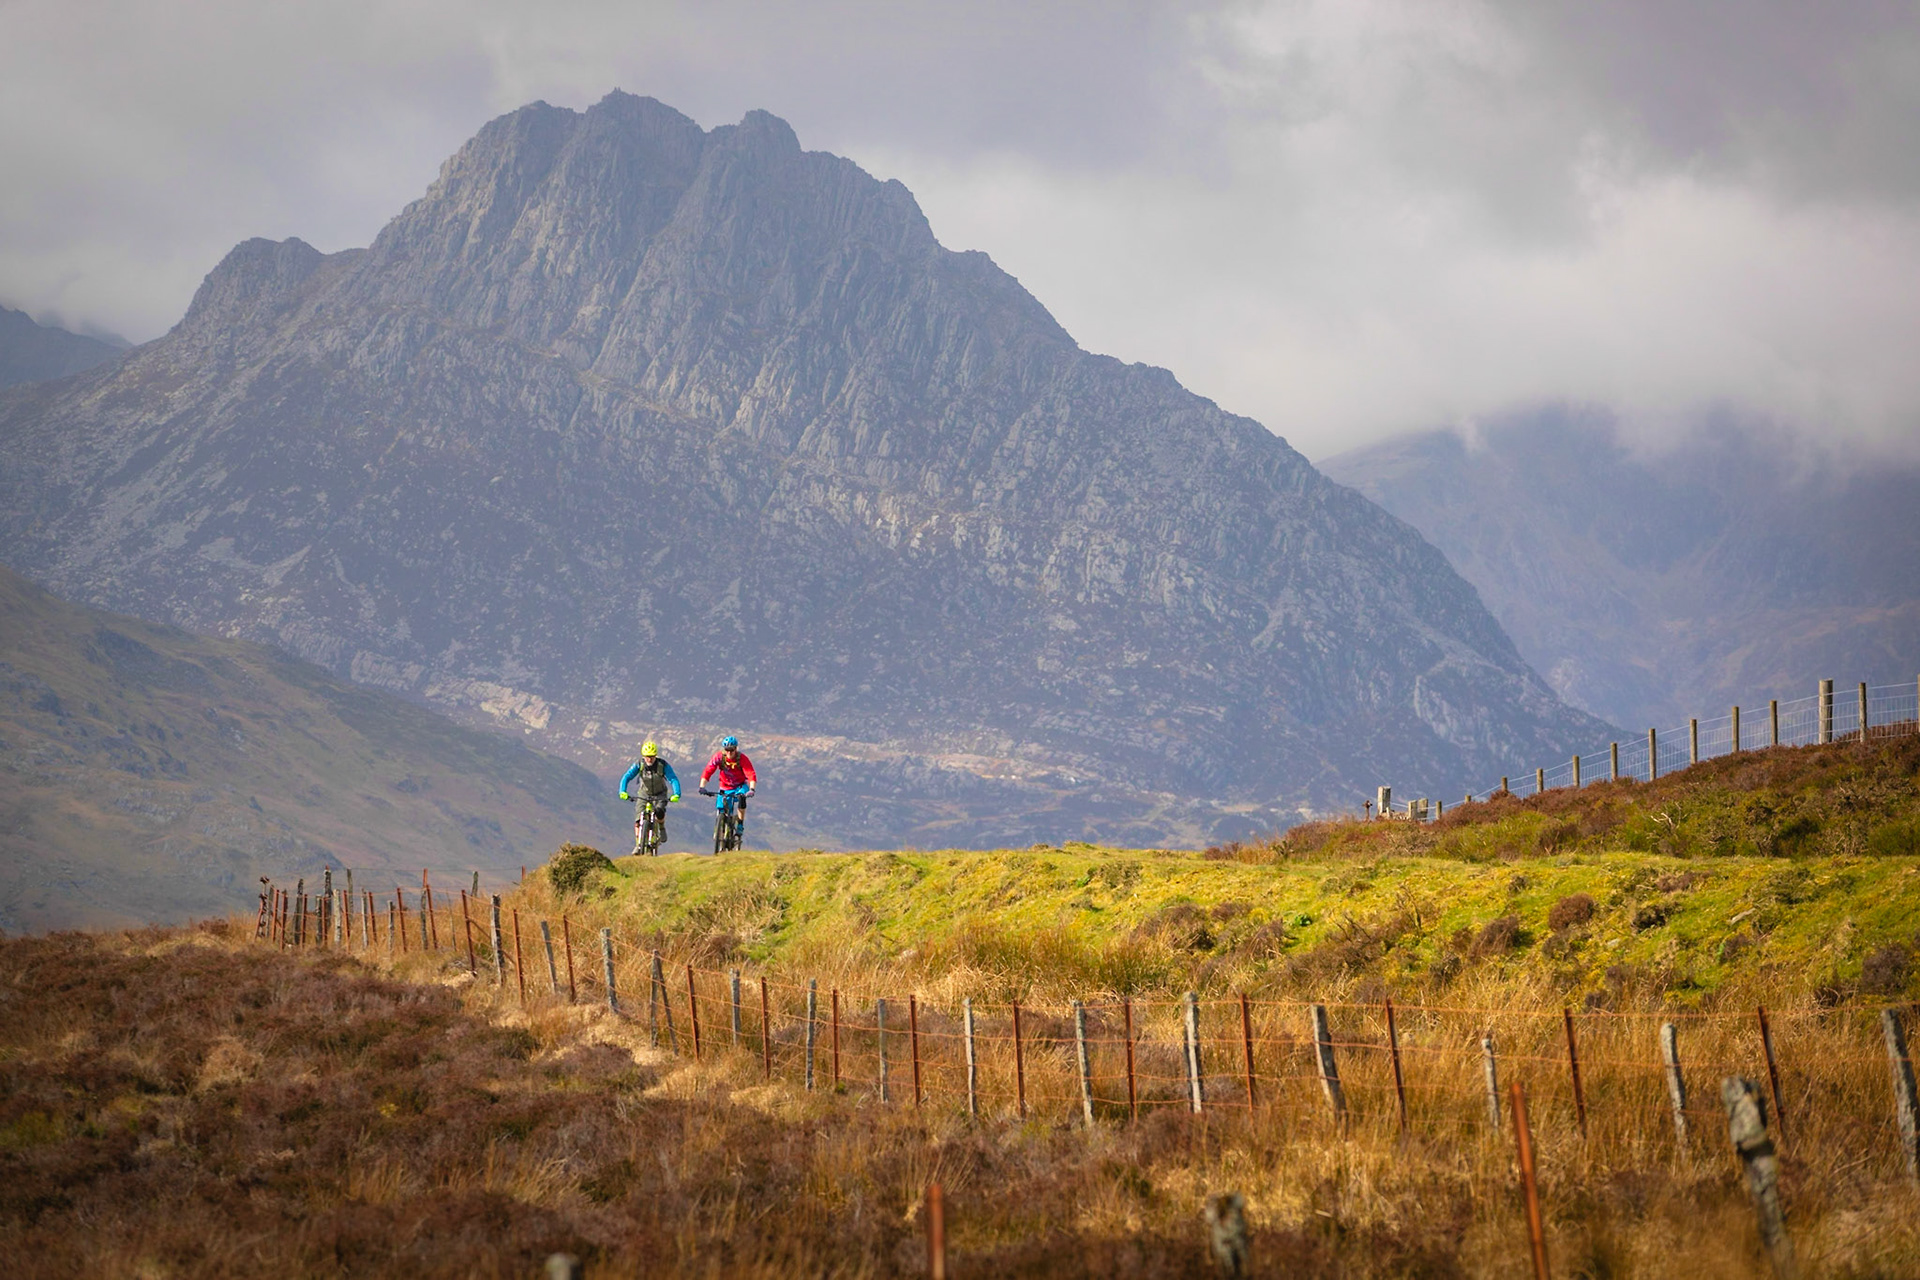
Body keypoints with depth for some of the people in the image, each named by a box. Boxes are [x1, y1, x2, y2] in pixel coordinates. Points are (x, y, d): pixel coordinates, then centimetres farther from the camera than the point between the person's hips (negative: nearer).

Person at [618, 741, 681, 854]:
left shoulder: (663, 765, -23)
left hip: (660, 795, -2)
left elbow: (673, 779, -29)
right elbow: (626, 777, -26)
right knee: (638, 819, -13)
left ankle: (661, 828, 2)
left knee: (659, 812, -30)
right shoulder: (639, 765, -19)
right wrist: (623, 792, -44)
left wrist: (676, 794, -46)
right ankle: (638, 845, -1)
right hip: (644, 794, 2)